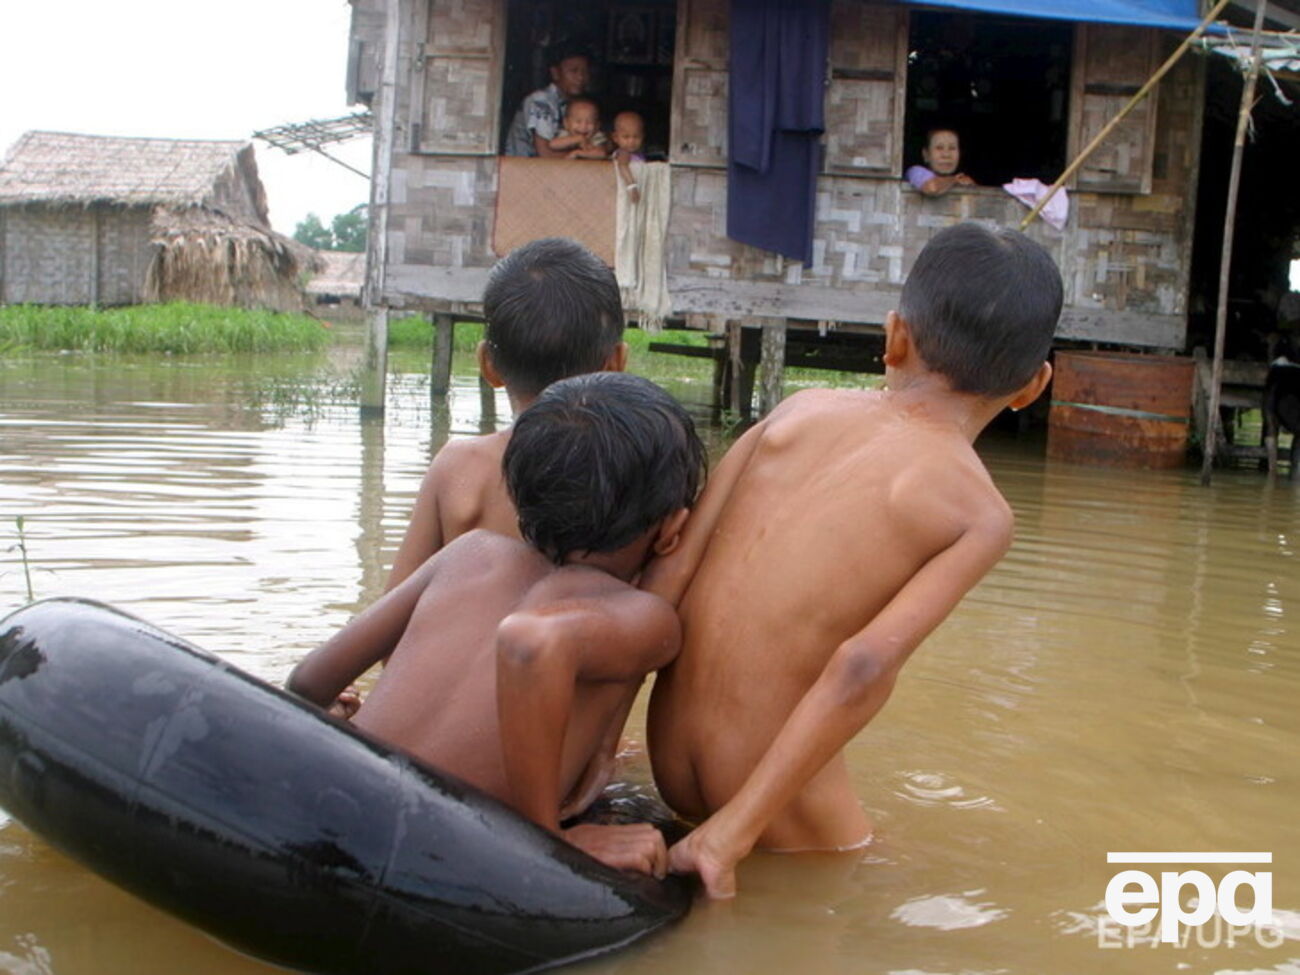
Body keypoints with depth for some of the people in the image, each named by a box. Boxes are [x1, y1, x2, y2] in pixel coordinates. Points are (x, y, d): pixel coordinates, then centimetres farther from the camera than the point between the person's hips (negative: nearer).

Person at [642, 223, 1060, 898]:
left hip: (670, 760, 6)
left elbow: (665, 578, 0)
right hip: (772, 785, -6)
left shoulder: (801, 408, 4)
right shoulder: (979, 511, -7)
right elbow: (862, 668, -21)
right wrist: (734, 831, -19)